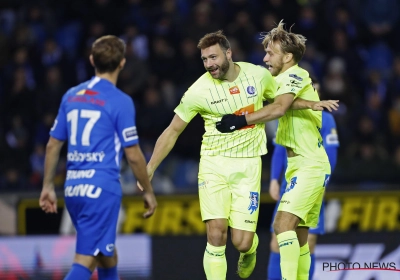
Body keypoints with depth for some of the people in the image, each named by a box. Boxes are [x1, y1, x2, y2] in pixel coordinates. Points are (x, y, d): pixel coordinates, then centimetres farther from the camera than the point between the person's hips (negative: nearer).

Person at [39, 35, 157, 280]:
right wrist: (148, 192, 5)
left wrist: (48, 187, 21)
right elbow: (133, 155, -7)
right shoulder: (120, 101, -8)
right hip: (102, 188, -7)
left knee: (107, 255, 22)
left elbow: (53, 145, 13)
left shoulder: (72, 95, 10)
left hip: (73, 188, 7)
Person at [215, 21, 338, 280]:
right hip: (304, 166, 10)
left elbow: (279, 108, -27)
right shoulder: (290, 79, 21)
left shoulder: (294, 75, -10)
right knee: (299, 235, 9)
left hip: (309, 166, -10)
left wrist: (241, 121, -31)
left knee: (284, 222, -22)